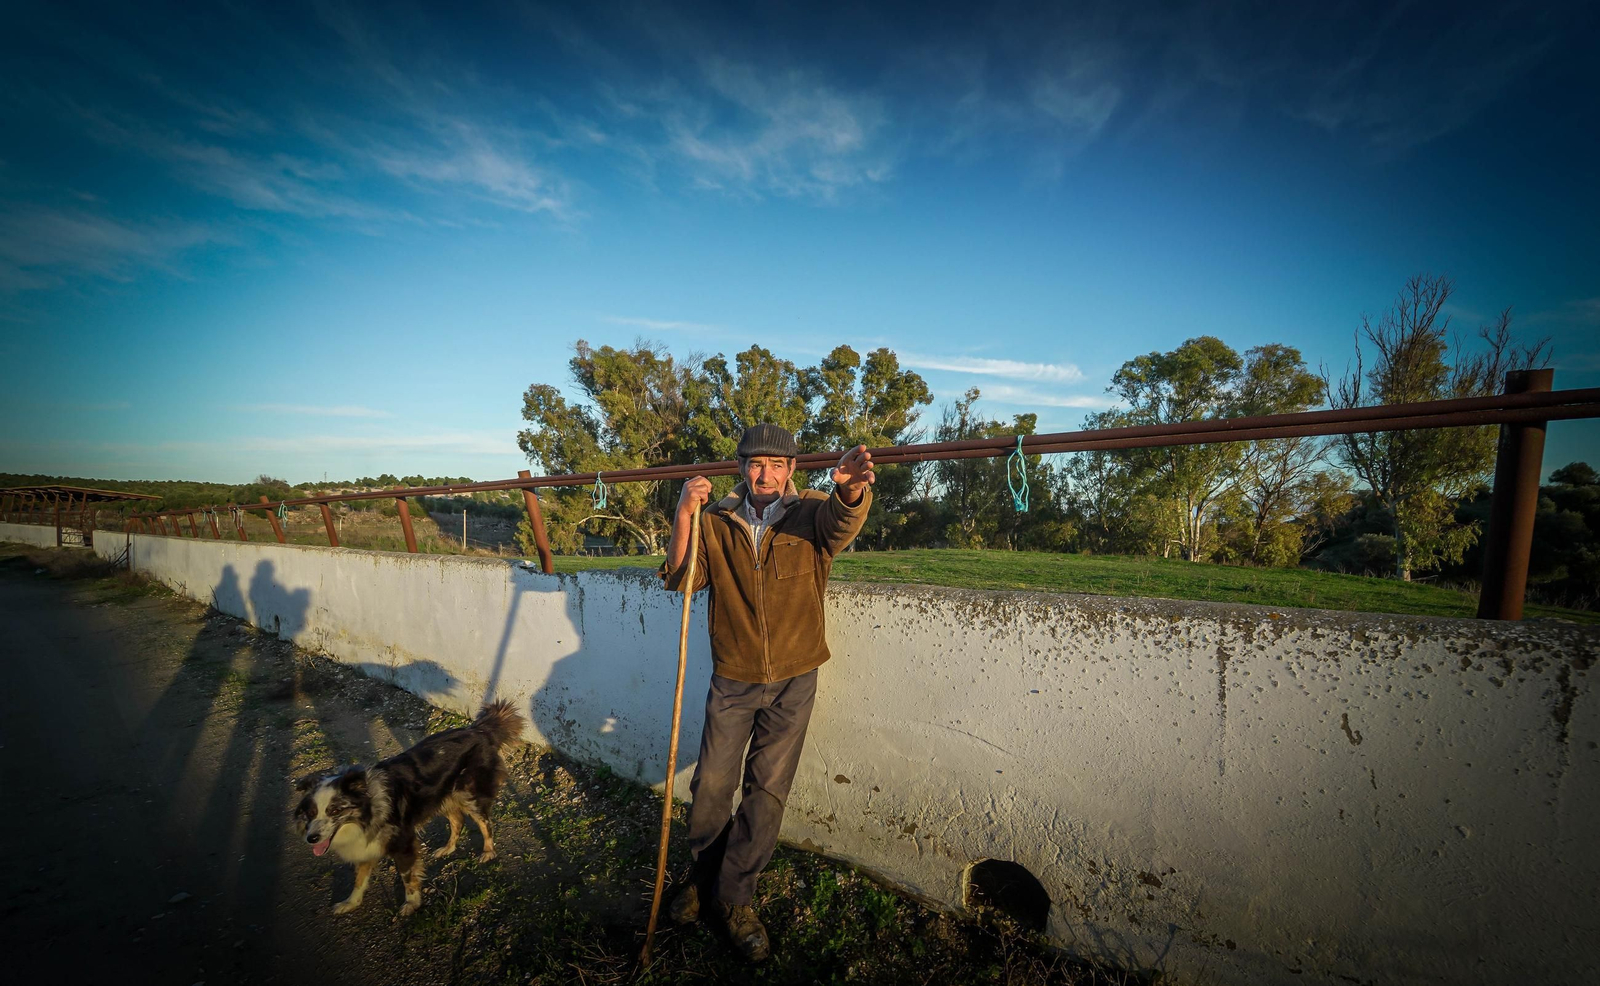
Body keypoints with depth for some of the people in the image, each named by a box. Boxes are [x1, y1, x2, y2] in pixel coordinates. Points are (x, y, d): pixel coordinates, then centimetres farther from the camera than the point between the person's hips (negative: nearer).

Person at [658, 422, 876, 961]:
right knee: (712, 782, 8)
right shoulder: (718, 522, -3)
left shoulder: (813, 513, -7)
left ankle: (734, 896, 32)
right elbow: (682, 580, -12)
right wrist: (684, 517, -28)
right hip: (733, 679, 1)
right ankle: (704, 872, 38)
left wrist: (851, 488, -55)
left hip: (793, 680, 0)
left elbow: (843, 519, -30)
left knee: (768, 789, 9)